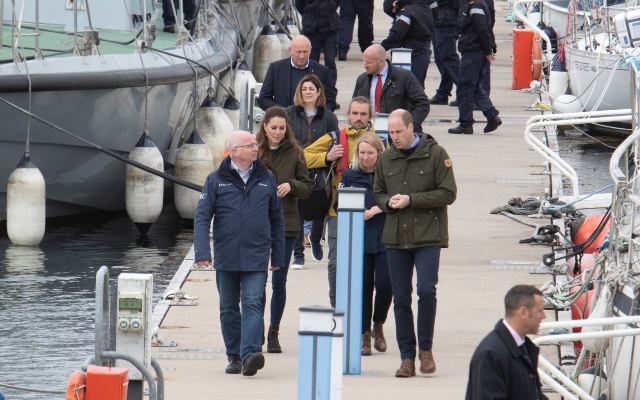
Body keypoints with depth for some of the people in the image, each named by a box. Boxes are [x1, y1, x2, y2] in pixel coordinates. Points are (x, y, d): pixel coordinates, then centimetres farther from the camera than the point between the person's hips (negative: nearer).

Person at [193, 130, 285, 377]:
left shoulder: (266, 179, 7)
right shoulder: (216, 180, 2)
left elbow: (277, 218, 14)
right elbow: (202, 216, -1)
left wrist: (278, 255, 12)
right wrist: (202, 251, -13)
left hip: (256, 258, -1)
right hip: (226, 258, 1)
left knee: (253, 305, -13)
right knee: (229, 308, 8)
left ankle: (249, 355, -22)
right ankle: (234, 357, 18)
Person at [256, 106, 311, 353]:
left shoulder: (294, 154, 4)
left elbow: (307, 188, 4)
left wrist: (291, 186, -15)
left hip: (285, 224, 1)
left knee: (279, 280, 4)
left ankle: (274, 332, 13)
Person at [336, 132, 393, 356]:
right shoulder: (350, 176, 9)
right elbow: (338, 203, 7)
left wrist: (380, 208, -15)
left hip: (385, 239, -2)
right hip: (358, 239, 2)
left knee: (385, 284, -8)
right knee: (363, 287, 1)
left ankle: (378, 325, 17)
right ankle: (364, 335, 9)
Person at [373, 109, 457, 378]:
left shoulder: (435, 154, -3)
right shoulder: (386, 159, 11)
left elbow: (448, 194, -7)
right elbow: (378, 194, 19)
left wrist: (411, 200, -14)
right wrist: (389, 202, -5)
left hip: (428, 237, -4)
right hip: (395, 237, 4)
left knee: (426, 290, -14)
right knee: (401, 299, 4)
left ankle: (426, 349, 4)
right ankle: (407, 357, 10)